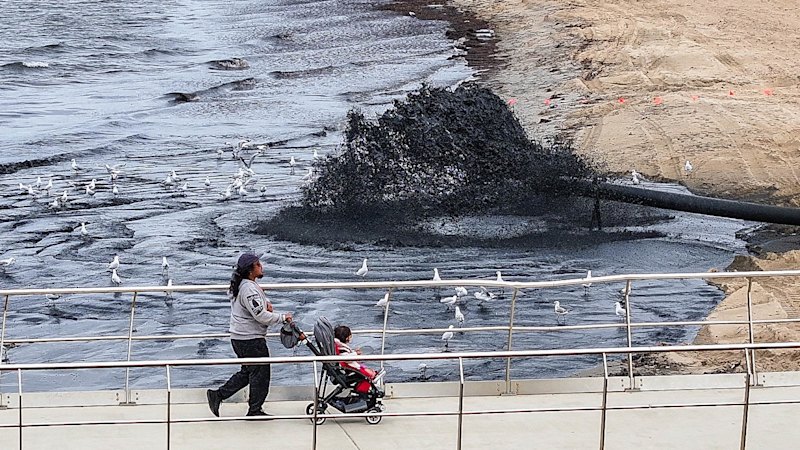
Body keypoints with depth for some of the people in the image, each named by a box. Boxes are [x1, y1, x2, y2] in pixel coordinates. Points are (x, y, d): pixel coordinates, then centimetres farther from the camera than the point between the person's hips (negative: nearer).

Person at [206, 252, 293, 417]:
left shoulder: (241, 285, 10)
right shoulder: (249, 289, -22)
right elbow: (261, 316, -25)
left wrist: (266, 303, 6)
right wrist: (283, 317, -13)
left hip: (240, 337, 10)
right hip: (252, 340, -10)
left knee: (247, 372, 20)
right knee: (260, 374, 3)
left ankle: (218, 395, 17)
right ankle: (255, 410, 13)